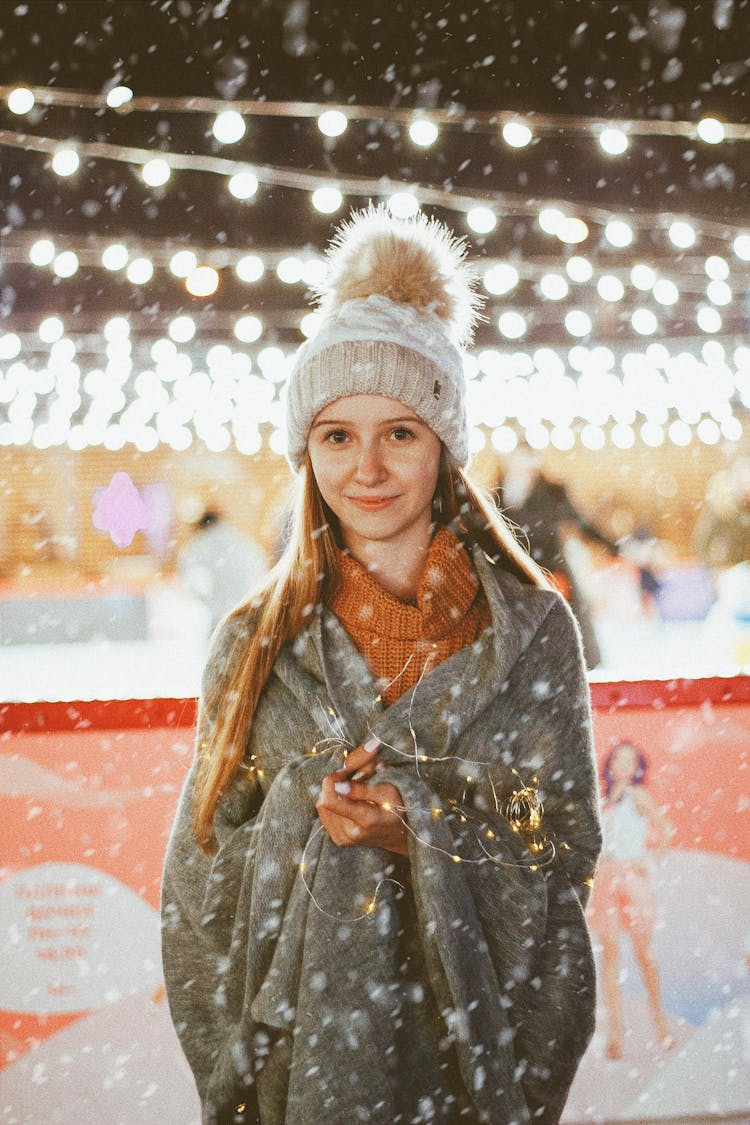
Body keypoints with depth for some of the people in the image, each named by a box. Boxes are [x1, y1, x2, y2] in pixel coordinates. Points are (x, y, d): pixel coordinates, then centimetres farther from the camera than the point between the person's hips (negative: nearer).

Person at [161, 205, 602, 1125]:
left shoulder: (533, 630, -4)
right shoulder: (256, 643, 0)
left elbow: (567, 845, -3)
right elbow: (203, 872, 3)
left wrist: (421, 835, -17)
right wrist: (311, 810, -15)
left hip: (475, 1040, -1)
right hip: (299, 1042, 1)